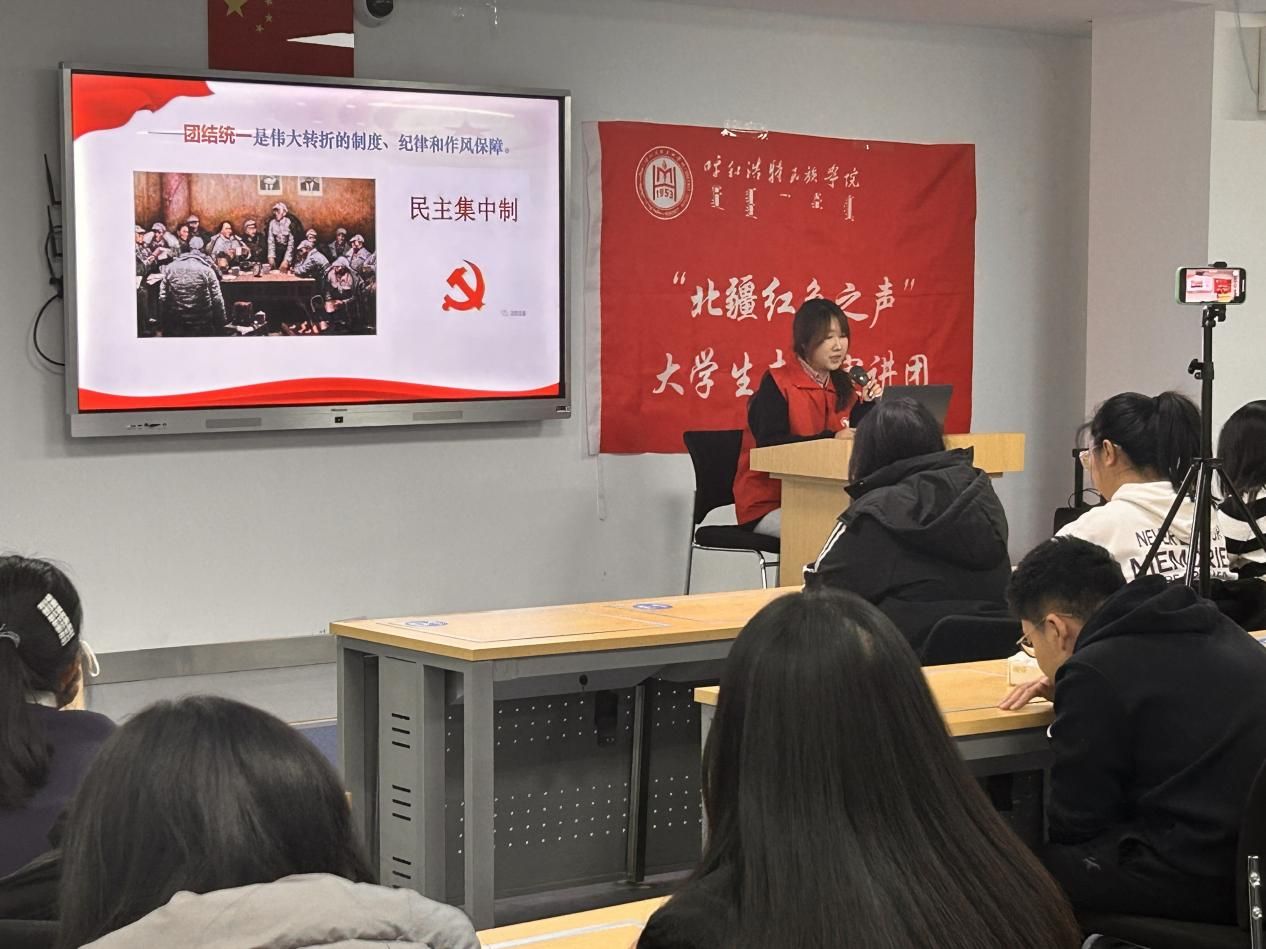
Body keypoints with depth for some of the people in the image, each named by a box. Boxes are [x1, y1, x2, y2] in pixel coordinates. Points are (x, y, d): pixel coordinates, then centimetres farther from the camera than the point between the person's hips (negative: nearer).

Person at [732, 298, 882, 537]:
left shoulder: (843, 385, 9)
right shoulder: (777, 384, -9)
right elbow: (770, 444, -21)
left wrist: (867, 404, -9)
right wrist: (831, 438, -27)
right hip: (768, 503, -6)